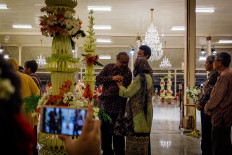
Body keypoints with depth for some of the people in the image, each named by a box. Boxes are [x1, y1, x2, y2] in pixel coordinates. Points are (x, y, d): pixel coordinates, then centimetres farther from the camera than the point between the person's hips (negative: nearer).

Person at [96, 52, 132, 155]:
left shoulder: (127, 73, -11)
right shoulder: (109, 67, 6)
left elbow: (116, 89, -18)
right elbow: (98, 79, -4)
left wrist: (101, 97, -13)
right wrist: (112, 78, -18)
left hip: (116, 108, -5)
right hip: (104, 105, 5)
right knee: (104, 131, 14)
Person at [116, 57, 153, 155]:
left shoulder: (140, 78, -16)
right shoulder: (148, 77, 13)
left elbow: (128, 93, -16)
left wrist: (120, 86, 0)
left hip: (139, 112, -10)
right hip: (146, 111, 10)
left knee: (137, 136, -6)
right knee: (144, 136, 15)